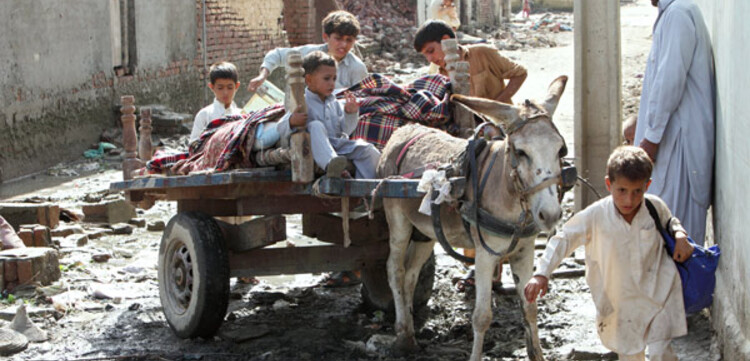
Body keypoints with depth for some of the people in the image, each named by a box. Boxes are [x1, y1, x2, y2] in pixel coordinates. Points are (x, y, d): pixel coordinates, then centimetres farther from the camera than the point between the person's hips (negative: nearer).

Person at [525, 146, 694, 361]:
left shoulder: (655, 207, -11)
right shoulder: (595, 216, -17)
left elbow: (670, 222, 13)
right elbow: (564, 239, -7)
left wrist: (680, 235, -9)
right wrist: (542, 274, -17)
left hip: (658, 293, 0)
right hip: (621, 301, 0)